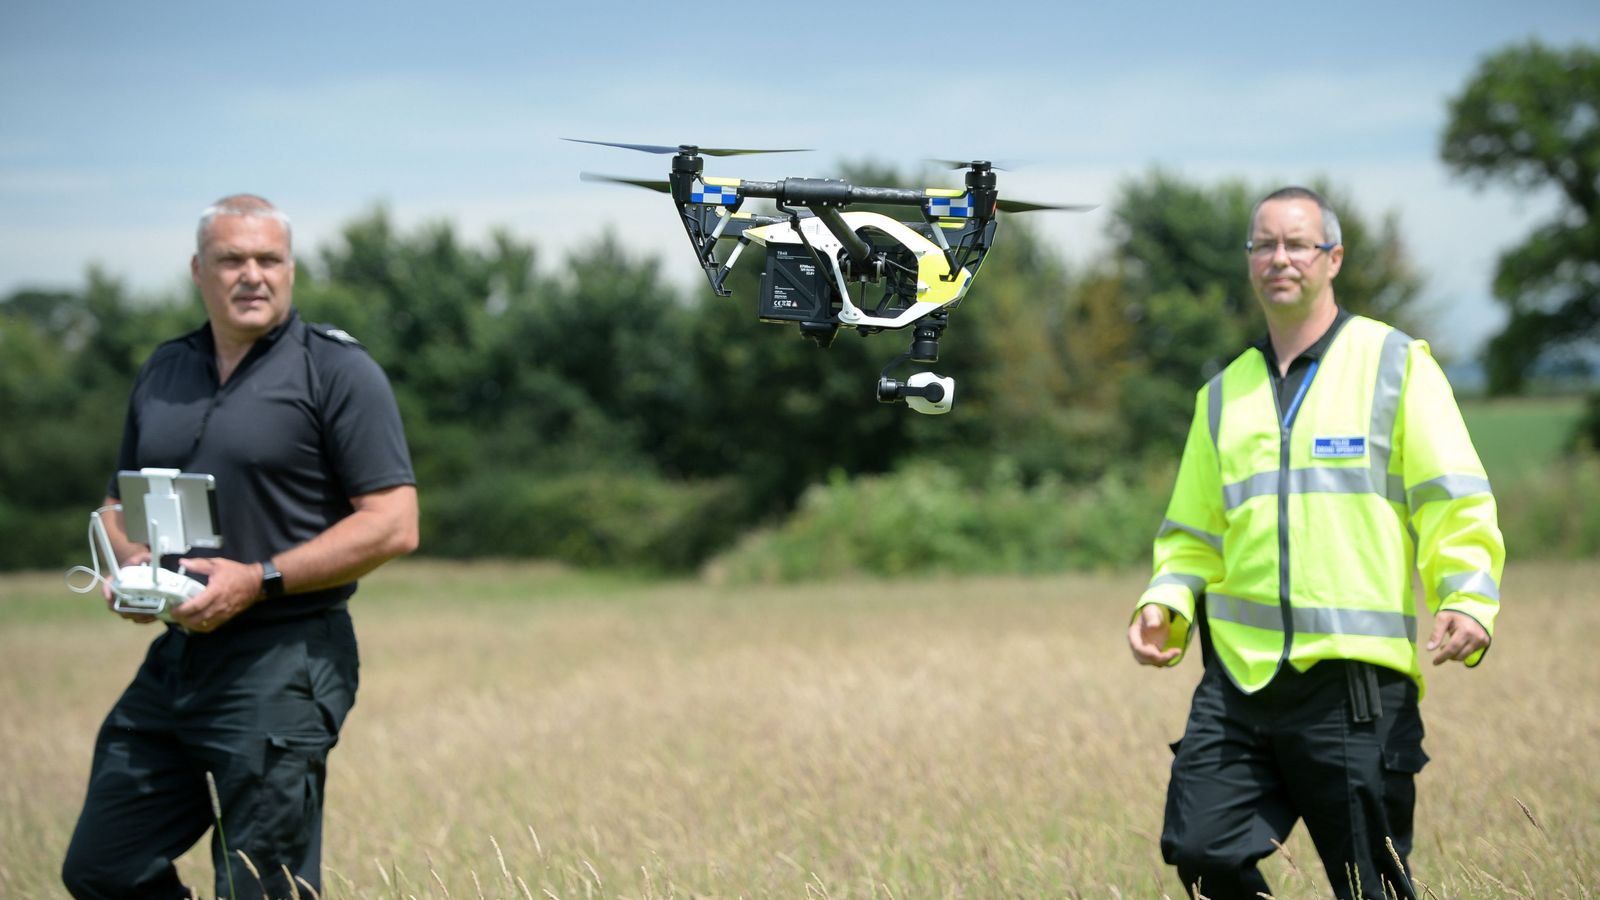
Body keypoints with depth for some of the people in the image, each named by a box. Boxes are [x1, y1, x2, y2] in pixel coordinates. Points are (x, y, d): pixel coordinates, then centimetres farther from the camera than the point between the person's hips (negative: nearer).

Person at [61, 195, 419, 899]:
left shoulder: (336, 370, -5)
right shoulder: (163, 371, 15)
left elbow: (393, 525, -12)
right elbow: (121, 504, 25)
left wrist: (258, 580, -18)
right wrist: (130, 561, 1)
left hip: (284, 664, -7)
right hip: (174, 654, 7)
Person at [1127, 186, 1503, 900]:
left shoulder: (1395, 363, 4)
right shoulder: (1225, 394, 18)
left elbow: (1456, 506, -1)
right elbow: (1195, 532, 23)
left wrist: (1467, 599, -17)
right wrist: (1164, 602, 4)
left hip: (1354, 677, -4)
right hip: (1238, 673, 4)